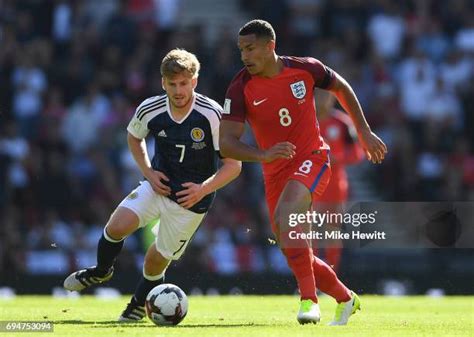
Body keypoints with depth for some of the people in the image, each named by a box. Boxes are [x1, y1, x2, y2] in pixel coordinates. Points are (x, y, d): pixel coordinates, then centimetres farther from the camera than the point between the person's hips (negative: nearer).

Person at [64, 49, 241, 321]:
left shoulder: (212, 114, -21)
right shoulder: (150, 110, -12)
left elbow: (233, 165, -16)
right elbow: (134, 137, 13)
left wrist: (202, 189, -28)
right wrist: (148, 172, -1)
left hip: (192, 199, -2)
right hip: (159, 185, 2)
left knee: (158, 259, 4)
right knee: (116, 227, -18)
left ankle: (139, 303, 34)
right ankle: (101, 271, 14)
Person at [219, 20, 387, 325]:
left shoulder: (305, 69, -10)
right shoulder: (241, 88, -10)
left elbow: (341, 88, 11)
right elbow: (226, 143, -17)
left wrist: (365, 132, 13)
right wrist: (263, 155, -35)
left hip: (312, 159, -4)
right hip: (276, 173, 4)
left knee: (285, 212, -33)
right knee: (297, 256, 8)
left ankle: (309, 300, -30)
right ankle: (346, 299, 34)